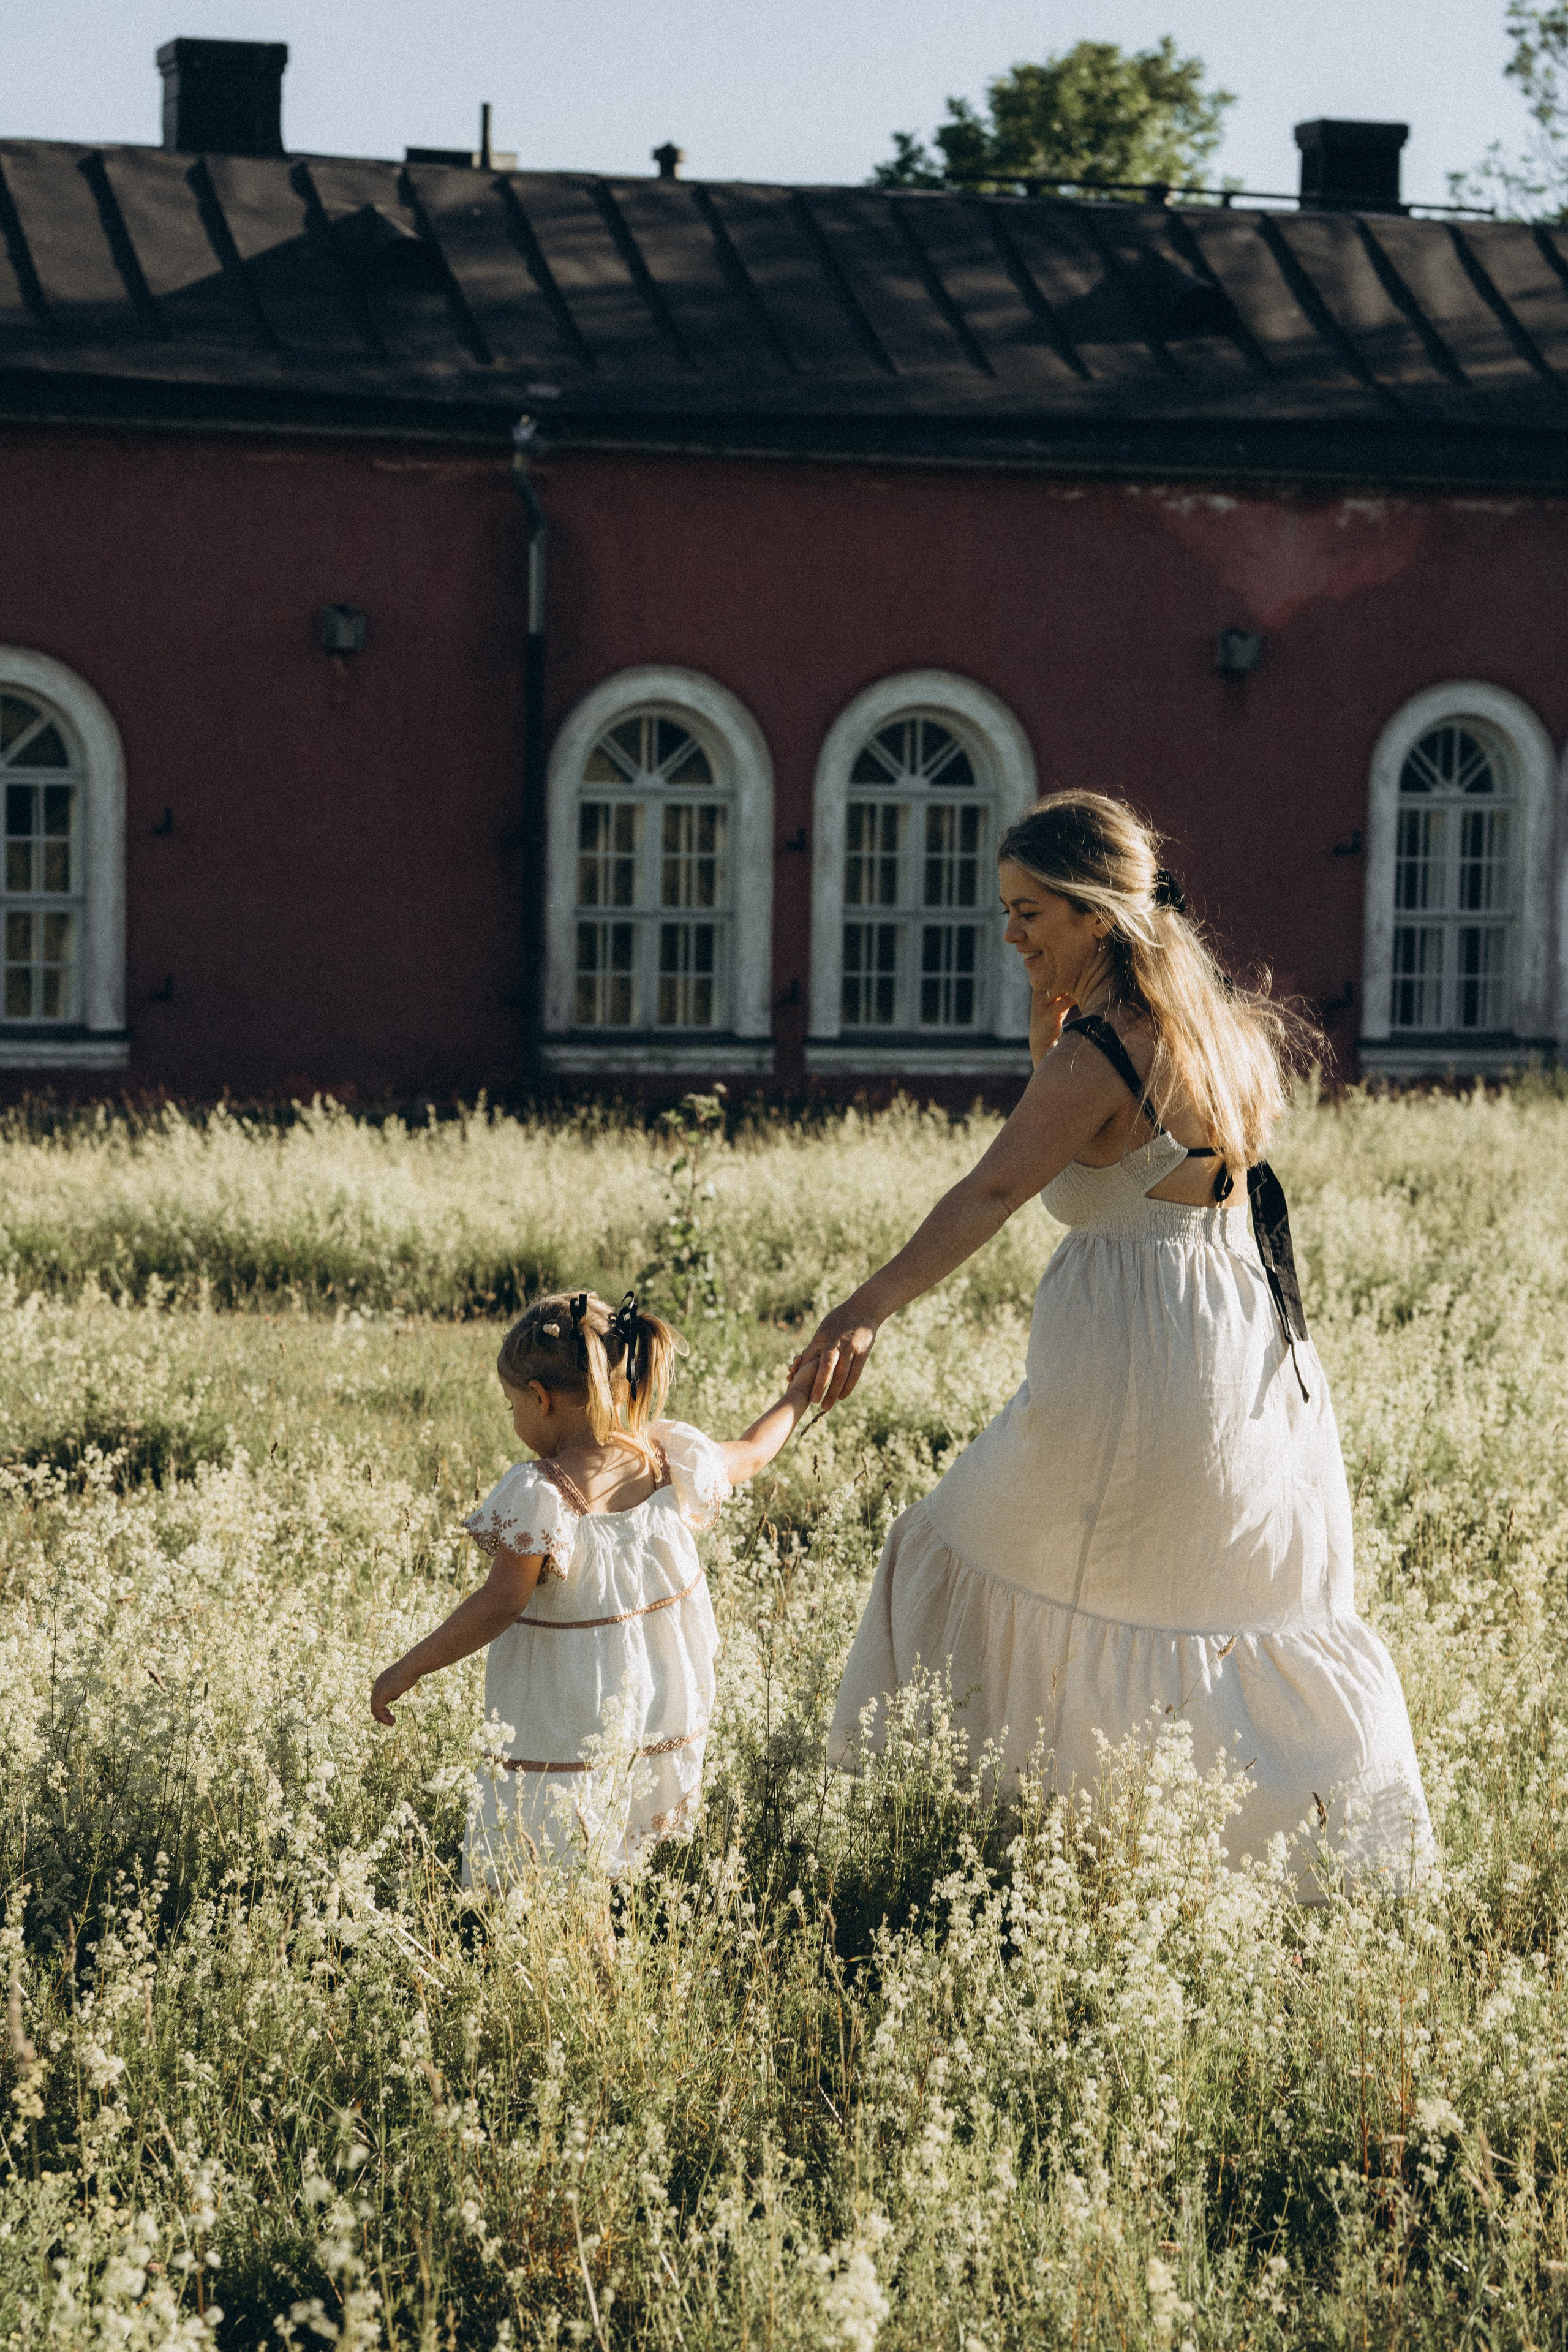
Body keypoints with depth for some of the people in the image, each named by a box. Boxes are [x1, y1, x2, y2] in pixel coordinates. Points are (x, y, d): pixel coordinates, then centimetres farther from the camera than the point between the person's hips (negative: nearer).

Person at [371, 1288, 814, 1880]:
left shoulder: (540, 1497, -21)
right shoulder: (675, 1458, -2)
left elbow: (499, 1605, -24)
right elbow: (751, 1455, 17)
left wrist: (407, 1670, -15)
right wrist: (799, 1393, 37)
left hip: (566, 1737, -7)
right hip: (664, 1715, 7)